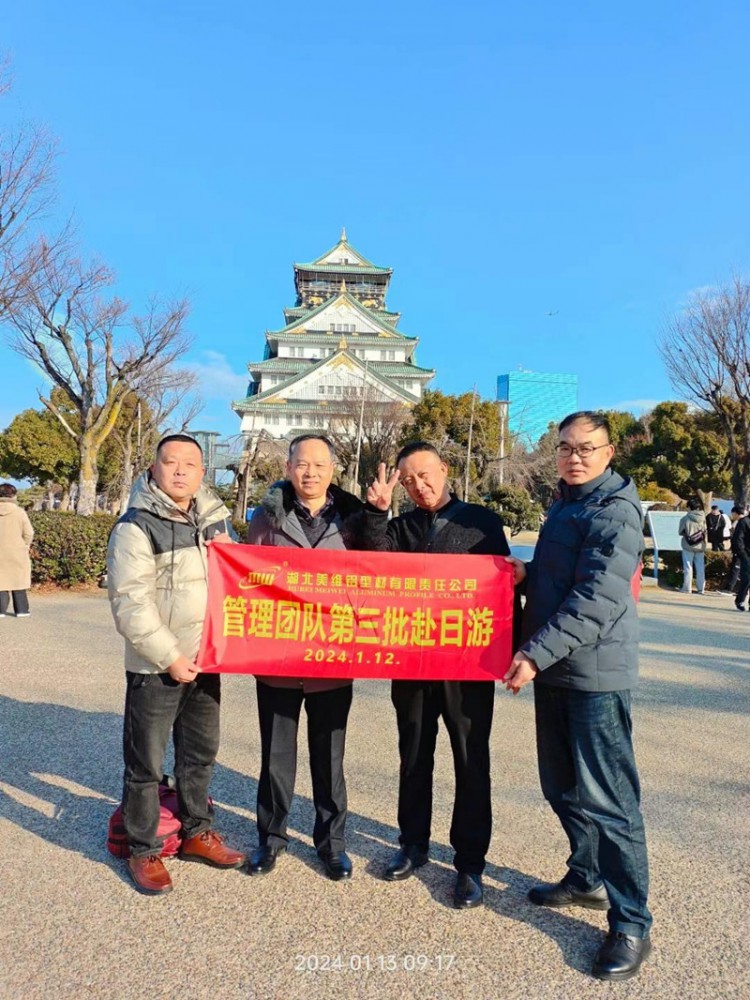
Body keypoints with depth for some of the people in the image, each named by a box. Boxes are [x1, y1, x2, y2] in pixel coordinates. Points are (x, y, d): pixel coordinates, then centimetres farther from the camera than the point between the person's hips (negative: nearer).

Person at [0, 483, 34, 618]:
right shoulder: (19, 512, -9)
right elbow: (28, 533, -9)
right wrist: (25, 546, 8)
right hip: (16, 553, -2)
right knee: (18, 580, 8)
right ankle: (21, 609, 12)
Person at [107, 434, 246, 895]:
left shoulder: (214, 518, 7)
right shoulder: (136, 526, -12)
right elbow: (130, 602, -18)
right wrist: (169, 656, -19)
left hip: (205, 660, 6)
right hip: (155, 666, -6)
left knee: (201, 752, 18)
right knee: (146, 761, 6)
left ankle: (197, 833, 36)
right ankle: (143, 850, 24)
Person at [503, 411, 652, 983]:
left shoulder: (615, 511, -14)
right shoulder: (565, 505, 14)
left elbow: (597, 600, -24)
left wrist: (537, 653, -27)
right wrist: (526, 574, 3)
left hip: (597, 676, -9)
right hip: (554, 670, 9)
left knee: (607, 798, -3)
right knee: (563, 787, 18)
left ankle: (631, 924, 11)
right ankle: (587, 879, 37)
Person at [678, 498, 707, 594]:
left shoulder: (685, 519, -15)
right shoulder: (703, 518, -6)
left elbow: (680, 532, -5)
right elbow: (706, 532, 3)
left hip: (688, 546, -3)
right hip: (700, 546, 3)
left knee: (688, 567, 5)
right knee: (700, 567, 10)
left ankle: (687, 588, 7)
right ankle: (701, 588, 13)